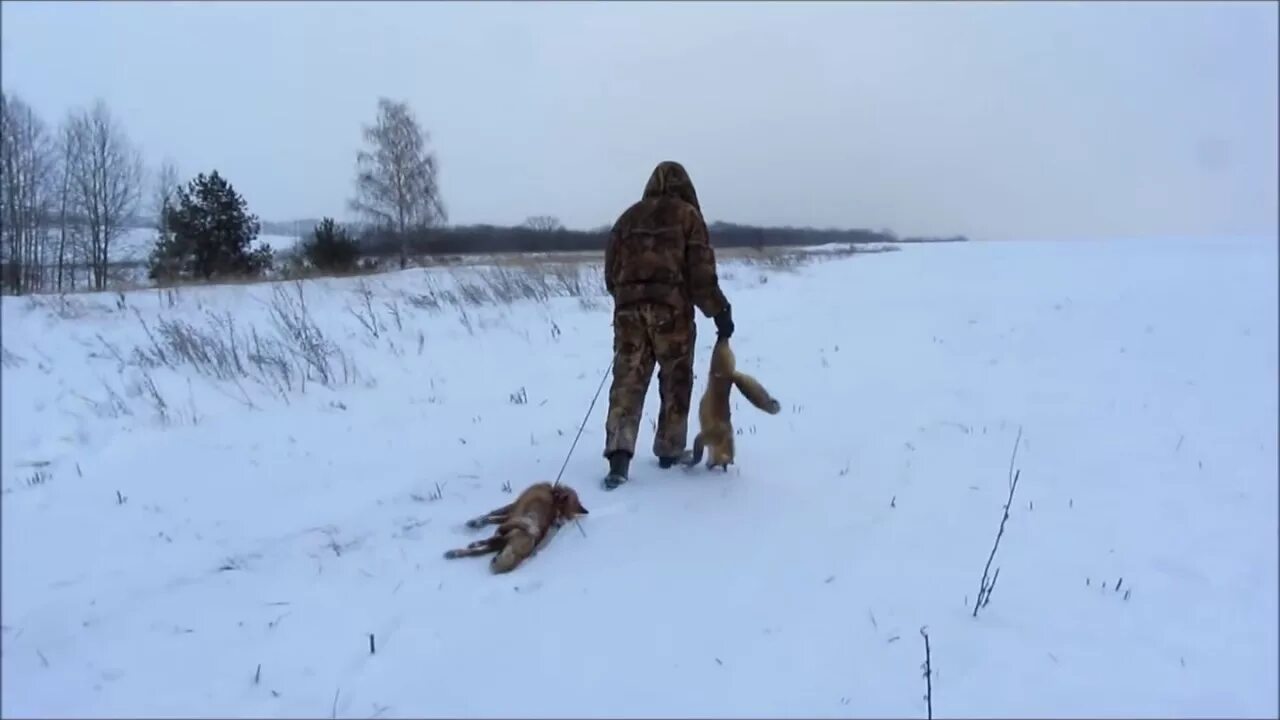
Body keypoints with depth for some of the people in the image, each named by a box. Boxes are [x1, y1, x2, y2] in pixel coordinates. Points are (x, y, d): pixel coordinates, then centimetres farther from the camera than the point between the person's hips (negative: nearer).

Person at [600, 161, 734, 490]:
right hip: (672, 309, -3)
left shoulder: (629, 217, 15)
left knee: (627, 381, 1)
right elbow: (701, 271, -4)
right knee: (676, 380, 11)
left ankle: (619, 453, -13)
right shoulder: (687, 215, 3)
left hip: (629, 309, 3)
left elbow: (611, 270, 17)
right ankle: (669, 450, 19)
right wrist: (719, 311, 1)